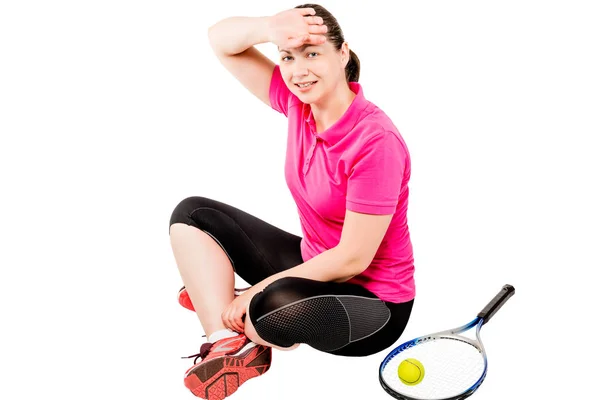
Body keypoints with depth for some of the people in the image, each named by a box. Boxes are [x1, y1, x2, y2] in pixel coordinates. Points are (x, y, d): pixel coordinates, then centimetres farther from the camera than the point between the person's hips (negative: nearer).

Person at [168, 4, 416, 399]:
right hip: (313, 264, 8)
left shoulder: (376, 140, -26)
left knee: (278, 305, -41)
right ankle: (228, 344, -16)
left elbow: (353, 259, -25)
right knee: (193, 213, 2)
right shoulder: (299, 103, -6)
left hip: (373, 300, -8)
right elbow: (222, 41, -3)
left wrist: (256, 292, -21)